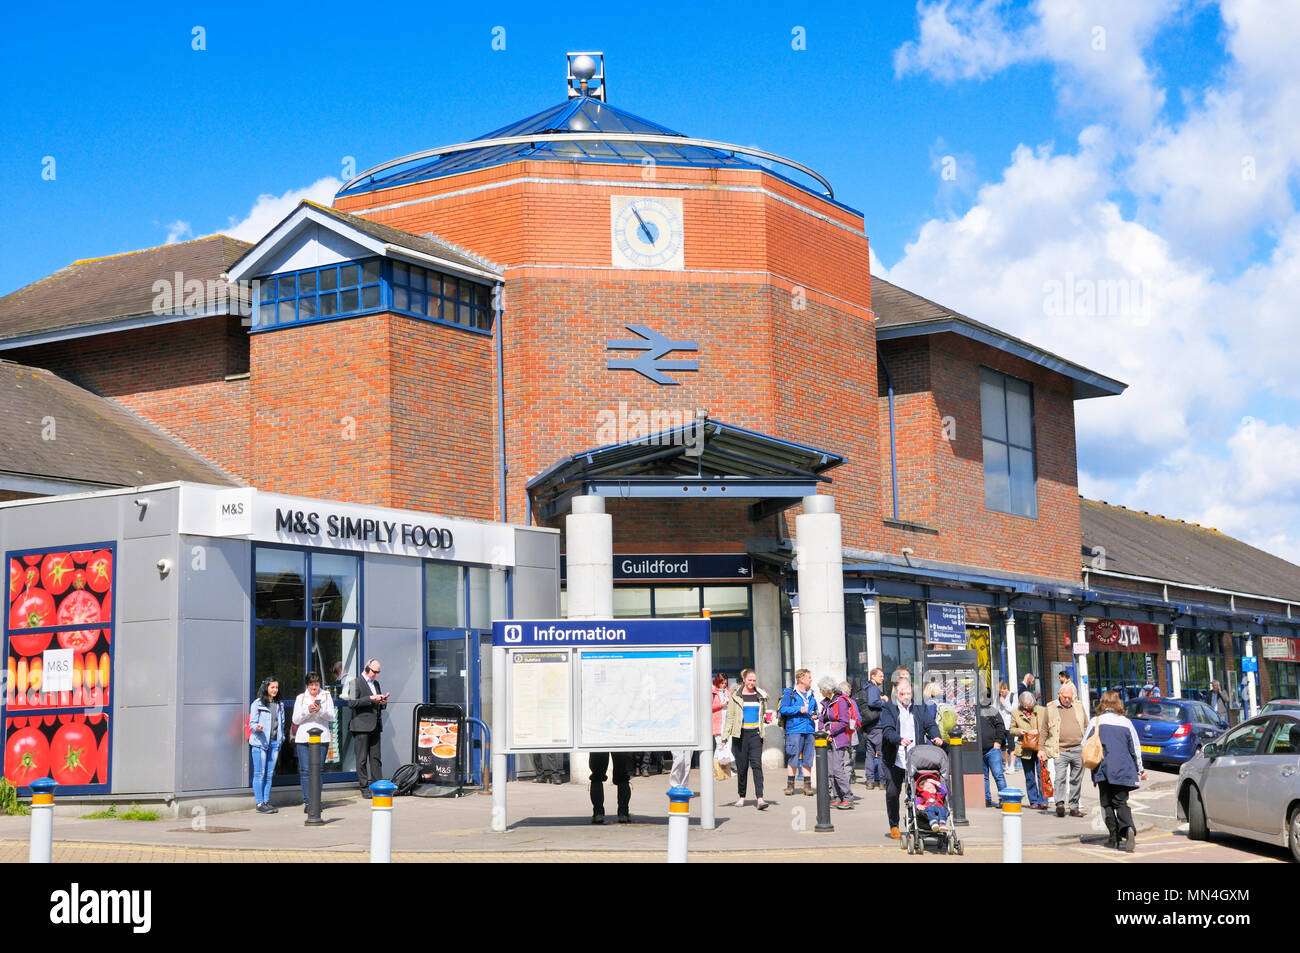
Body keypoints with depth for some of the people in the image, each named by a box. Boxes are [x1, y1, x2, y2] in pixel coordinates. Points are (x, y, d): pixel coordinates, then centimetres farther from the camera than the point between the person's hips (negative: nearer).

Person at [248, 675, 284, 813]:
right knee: (260, 773, -6)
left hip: (274, 742, 5)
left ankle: (266, 801, 10)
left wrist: (281, 739, 14)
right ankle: (259, 803, -5)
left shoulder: (279, 705, 16)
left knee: (269, 774, 6)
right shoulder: (257, 704, -2)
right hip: (260, 742, -5)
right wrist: (257, 727, -25)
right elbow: (252, 723, -4)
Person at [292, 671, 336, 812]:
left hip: (321, 737, 0)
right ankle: (306, 801, -3)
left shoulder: (326, 697, 11)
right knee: (305, 770, -5)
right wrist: (308, 710, -10)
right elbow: (296, 720, 5)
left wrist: (320, 710, -14)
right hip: (304, 737, 0)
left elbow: (331, 717, 3)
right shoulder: (300, 698, 12)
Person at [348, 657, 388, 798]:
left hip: (375, 726, 7)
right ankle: (364, 788, 0)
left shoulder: (376, 683, 19)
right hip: (362, 726, -7)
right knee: (362, 759, -3)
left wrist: (383, 702, 4)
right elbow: (351, 703, -14)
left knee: (376, 758, 6)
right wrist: (370, 699, -18)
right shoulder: (356, 683, -3)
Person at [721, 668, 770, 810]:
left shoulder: (761, 696, 10)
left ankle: (760, 798, -18)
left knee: (756, 764, -11)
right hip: (740, 734, -1)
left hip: (756, 733, 1)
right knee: (741, 766, 4)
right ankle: (741, 797, 19)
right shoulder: (736, 696, 1)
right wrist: (725, 737, -5)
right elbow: (730, 717, 0)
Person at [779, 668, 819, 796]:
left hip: (809, 730, 5)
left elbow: (815, 709, 28)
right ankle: (790, 785, 6)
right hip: (795, 730, -5)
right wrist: (799, 709, -15)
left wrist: (815, 715, 6)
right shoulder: (789, 693, -2)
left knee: (808, 759, 5)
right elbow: (783, 709, -10)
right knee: (792, 758, -4)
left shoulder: (811, 694, 16)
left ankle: (807, 785, 11)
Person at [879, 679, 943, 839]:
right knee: (892, 793, 2)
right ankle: (894, 826, 17)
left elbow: (929, 725, 8)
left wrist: (935, 736, -14)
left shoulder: (919, 708, 13)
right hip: (895, 760, -2)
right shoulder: (888, 709, 1)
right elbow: (887, 730, -12)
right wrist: (899, 739, -31)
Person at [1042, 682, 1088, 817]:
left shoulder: (1079, 708, 13)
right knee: (1060, 777, -15)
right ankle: (1060, 804, -18)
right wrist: (1041, 749, 5)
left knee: (1076, 780, 6)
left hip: (1078, 750, 2)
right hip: (1060, 751, -2)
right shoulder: (1050, 710, 6)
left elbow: (1086, 727, 18)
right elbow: (1044, 731, 9)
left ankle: (1074, 807, 12)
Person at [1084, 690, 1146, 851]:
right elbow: (1136, 748, 7)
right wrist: (1140, 770, 17)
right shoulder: (1126, 723, 3)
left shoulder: (1095, 722, -1)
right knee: (1121, 802, 2)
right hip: (1123, 770, 1)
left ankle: (1114, 837, 5)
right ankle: (1128, 828, -23)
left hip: (1102, 770, -1)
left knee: (1107, 803, 9)